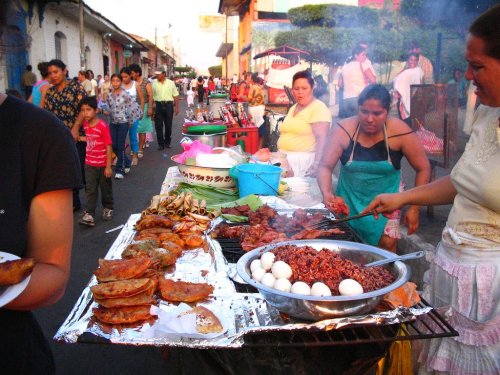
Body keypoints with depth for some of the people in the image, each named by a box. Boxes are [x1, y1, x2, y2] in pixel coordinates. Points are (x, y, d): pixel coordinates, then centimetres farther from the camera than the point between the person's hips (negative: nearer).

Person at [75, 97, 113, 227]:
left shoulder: (103, 126, -19)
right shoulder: (85, 124, 1)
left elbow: (109, 147, -18)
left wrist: (108, 166, -18)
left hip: (103, 165, -5)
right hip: (89, 164, 5)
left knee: (106, 188, 13)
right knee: (90, 190, 2)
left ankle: (108, 208, 34)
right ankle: (89, 214, 2)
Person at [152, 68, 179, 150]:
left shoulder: (171, 83, 3)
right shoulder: (154, 83, 2)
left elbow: (175, 95, 5)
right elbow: (151, 96, 2)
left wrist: (176, 107, 2)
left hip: (168, 104, 0)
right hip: (158, 105, 0)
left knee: (168, 125, 8)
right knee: (158, 125, 0)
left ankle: (167, 142, 23)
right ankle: (161, 144, 8)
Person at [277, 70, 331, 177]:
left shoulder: (319, 107, -7)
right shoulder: (293, 108, 17)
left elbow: (321, 138, -17)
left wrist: (317, 164, -27)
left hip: (304, 161, -7)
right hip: (285, 160, 7)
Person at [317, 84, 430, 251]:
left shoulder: (400, 132, -20)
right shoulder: (343, 130, -18)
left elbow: (423, 169, -10)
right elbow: (325, 166, -16)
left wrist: (414, 208, -11)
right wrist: (326, 193, -36)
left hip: (385, 197, -1)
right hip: (350, 198, 1)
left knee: (387, 243, -6)